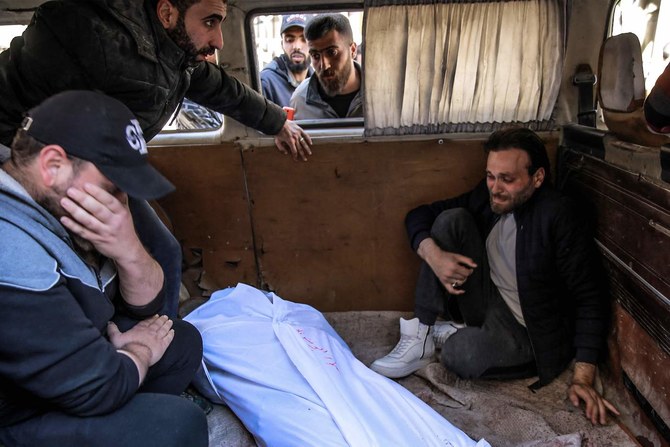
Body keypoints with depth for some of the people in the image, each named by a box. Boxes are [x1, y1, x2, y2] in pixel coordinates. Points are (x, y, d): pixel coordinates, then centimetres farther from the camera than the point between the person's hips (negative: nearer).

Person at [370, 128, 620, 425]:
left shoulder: (558, 217, -21)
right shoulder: (489, 196, -4)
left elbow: (589, 299, -18)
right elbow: (419, 214, 1)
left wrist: (583, 378, -23)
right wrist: (433, 254, -20)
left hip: (526, 332, -6)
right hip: (487, 300, 6)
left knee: (460, 355, -37)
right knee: (451, 219, -14)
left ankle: (455, 336, 3)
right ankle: (420, 338, -14)